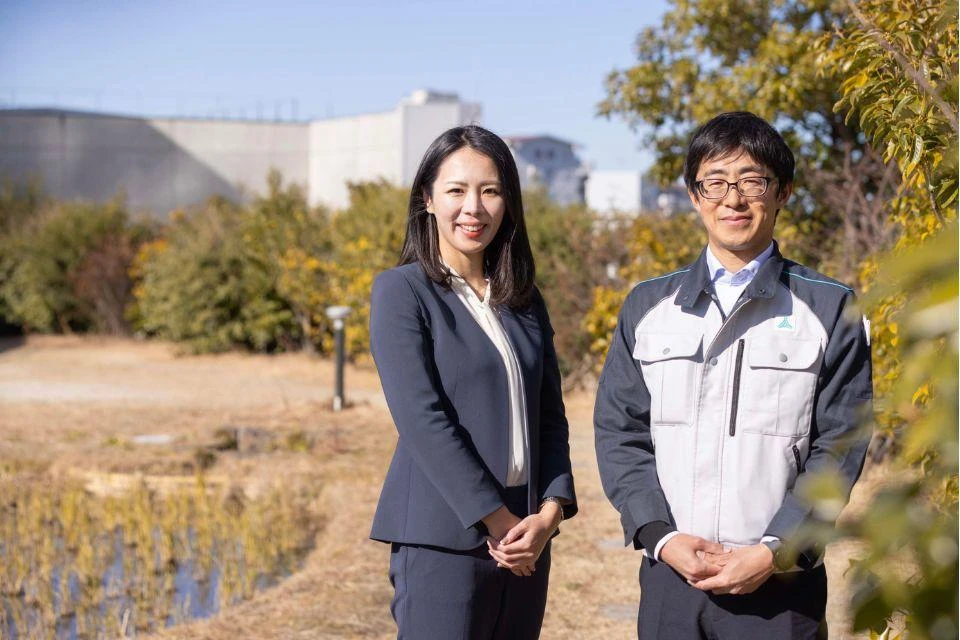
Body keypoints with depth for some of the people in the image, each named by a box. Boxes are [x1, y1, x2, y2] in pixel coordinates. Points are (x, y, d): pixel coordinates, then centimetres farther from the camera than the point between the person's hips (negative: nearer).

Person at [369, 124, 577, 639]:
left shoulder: (524, 301, 13)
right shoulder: (401, 292, -4)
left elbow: (550, 416, 11)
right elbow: (422, 418, -12)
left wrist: (551, 511, -4)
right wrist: (495, 519, -14)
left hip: (526, 539, 6)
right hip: (443, 539, -5)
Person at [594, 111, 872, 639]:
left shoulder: (830, 309, 3)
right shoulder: (647, 307, 10)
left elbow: (838, 447, -2)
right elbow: (618, 432, 7)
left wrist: (775, 552, -11)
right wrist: (661, 536, -7)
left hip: (780, 583, -2)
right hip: (669, 575, 2)